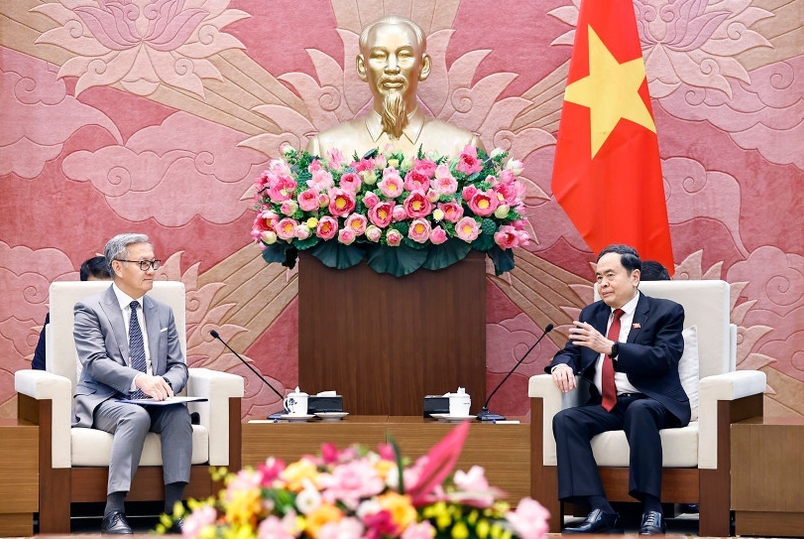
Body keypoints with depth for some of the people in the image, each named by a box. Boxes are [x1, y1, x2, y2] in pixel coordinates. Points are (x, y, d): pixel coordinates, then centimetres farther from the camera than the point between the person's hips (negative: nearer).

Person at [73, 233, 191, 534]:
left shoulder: (163, 313, 18)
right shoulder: (90, 310, 1)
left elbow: (178, 365, 13)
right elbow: (95, 362, -12)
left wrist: (165, 385, -12)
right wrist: (138, 379, -29)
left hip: (153, 402, 4)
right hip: (104, 400, -4)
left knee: (178, 414, -29)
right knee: (136, 416, -36)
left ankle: (174, 509, -32)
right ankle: (113, 514, -38)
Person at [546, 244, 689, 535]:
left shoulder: (666, 312, 2)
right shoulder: (592, 314, 19)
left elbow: (663, 358, -14)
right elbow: (570, 353, 20)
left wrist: (610, 347, -25)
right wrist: (562, 365, -8)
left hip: (651, 404, -5)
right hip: (606, 407, 5)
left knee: (639, 411, -39)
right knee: (565, 420, -24)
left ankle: (651, 511, -37)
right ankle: (601, 511, -31)